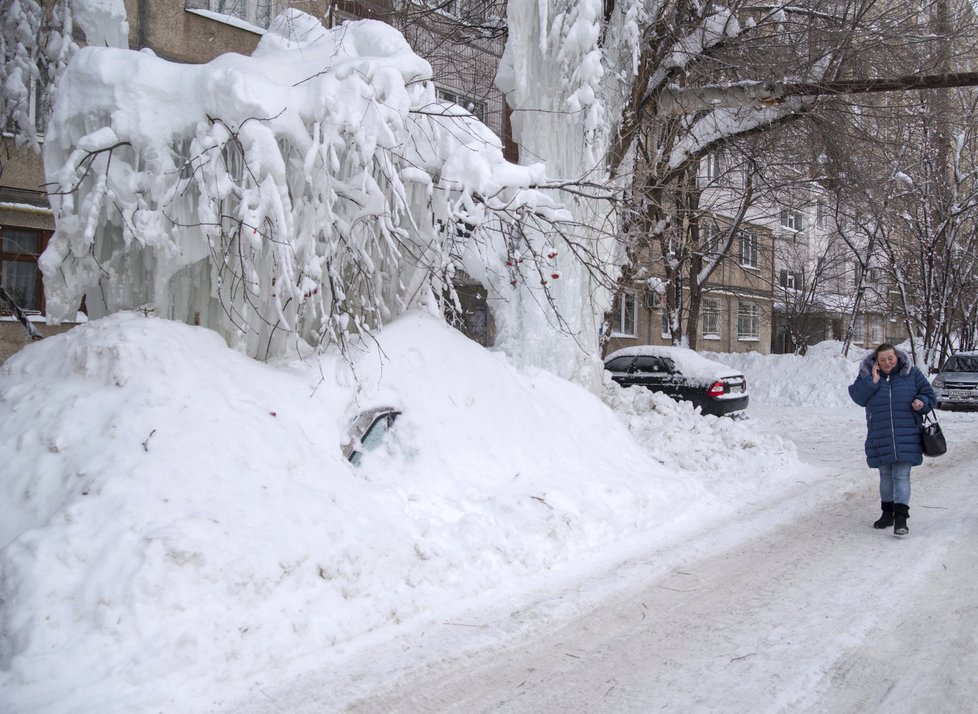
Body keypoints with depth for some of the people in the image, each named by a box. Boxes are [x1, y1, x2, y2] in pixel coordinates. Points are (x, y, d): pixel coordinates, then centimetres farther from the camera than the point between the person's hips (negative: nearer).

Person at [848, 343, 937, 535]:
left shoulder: (912, 374, 0)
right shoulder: (867, 375, 3)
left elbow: (929, 396, 7)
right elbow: (857, 397, -6)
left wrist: (922, 402, -15)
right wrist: (872, 381, -16)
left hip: (905, 438, -3)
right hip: (880, 438, 3)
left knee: (901, 476, -8)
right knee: (885, 476, 13)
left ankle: (901, 517, -7)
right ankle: (887, 512, 25)